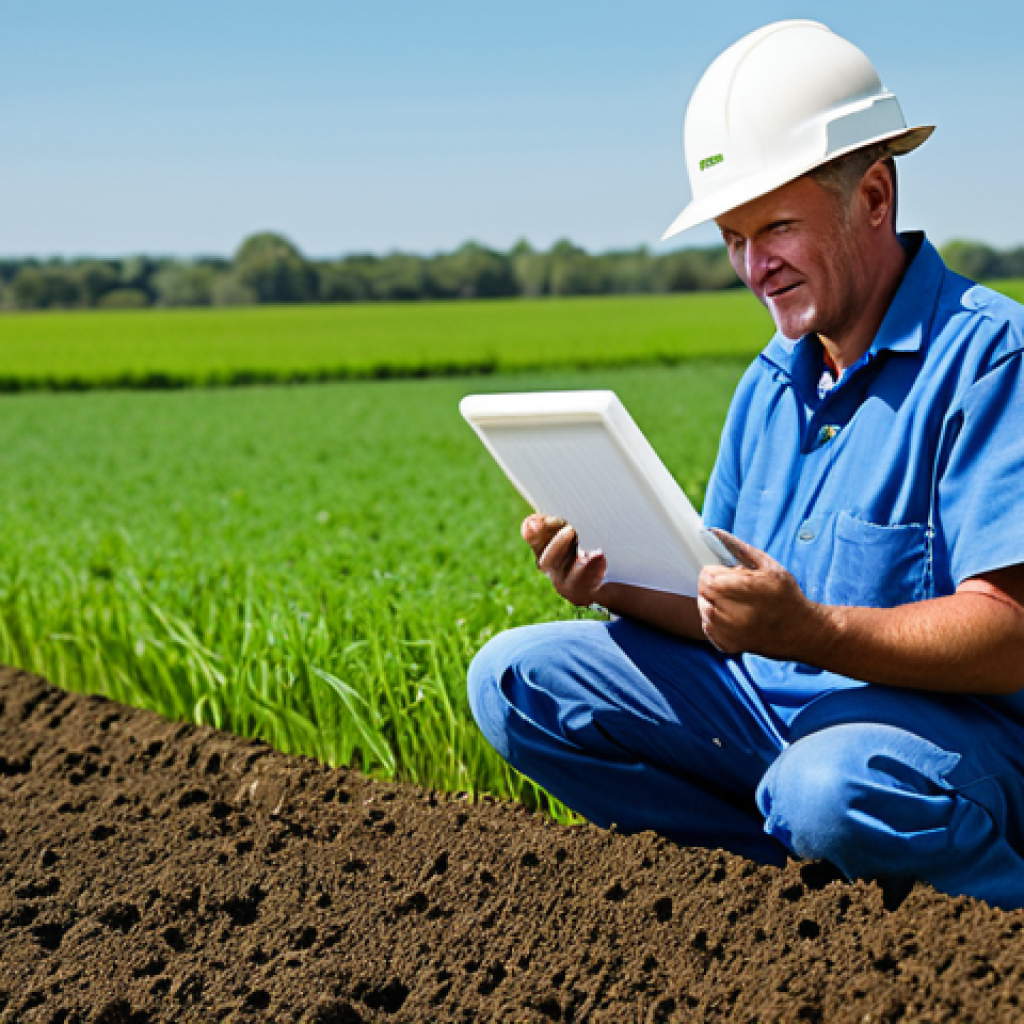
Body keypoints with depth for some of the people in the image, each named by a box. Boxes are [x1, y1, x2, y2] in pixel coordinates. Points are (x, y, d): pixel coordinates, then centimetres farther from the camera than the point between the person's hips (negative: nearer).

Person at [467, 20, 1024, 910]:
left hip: (947, 722, -8)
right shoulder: (771, 383, 12)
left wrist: (810, 631, -36)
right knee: (514, 678, -1)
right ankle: (800, 862, -5)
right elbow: (726, 614, 13)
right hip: (763, 703, 8)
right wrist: (616, 584, -7)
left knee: (832, 789, -41)